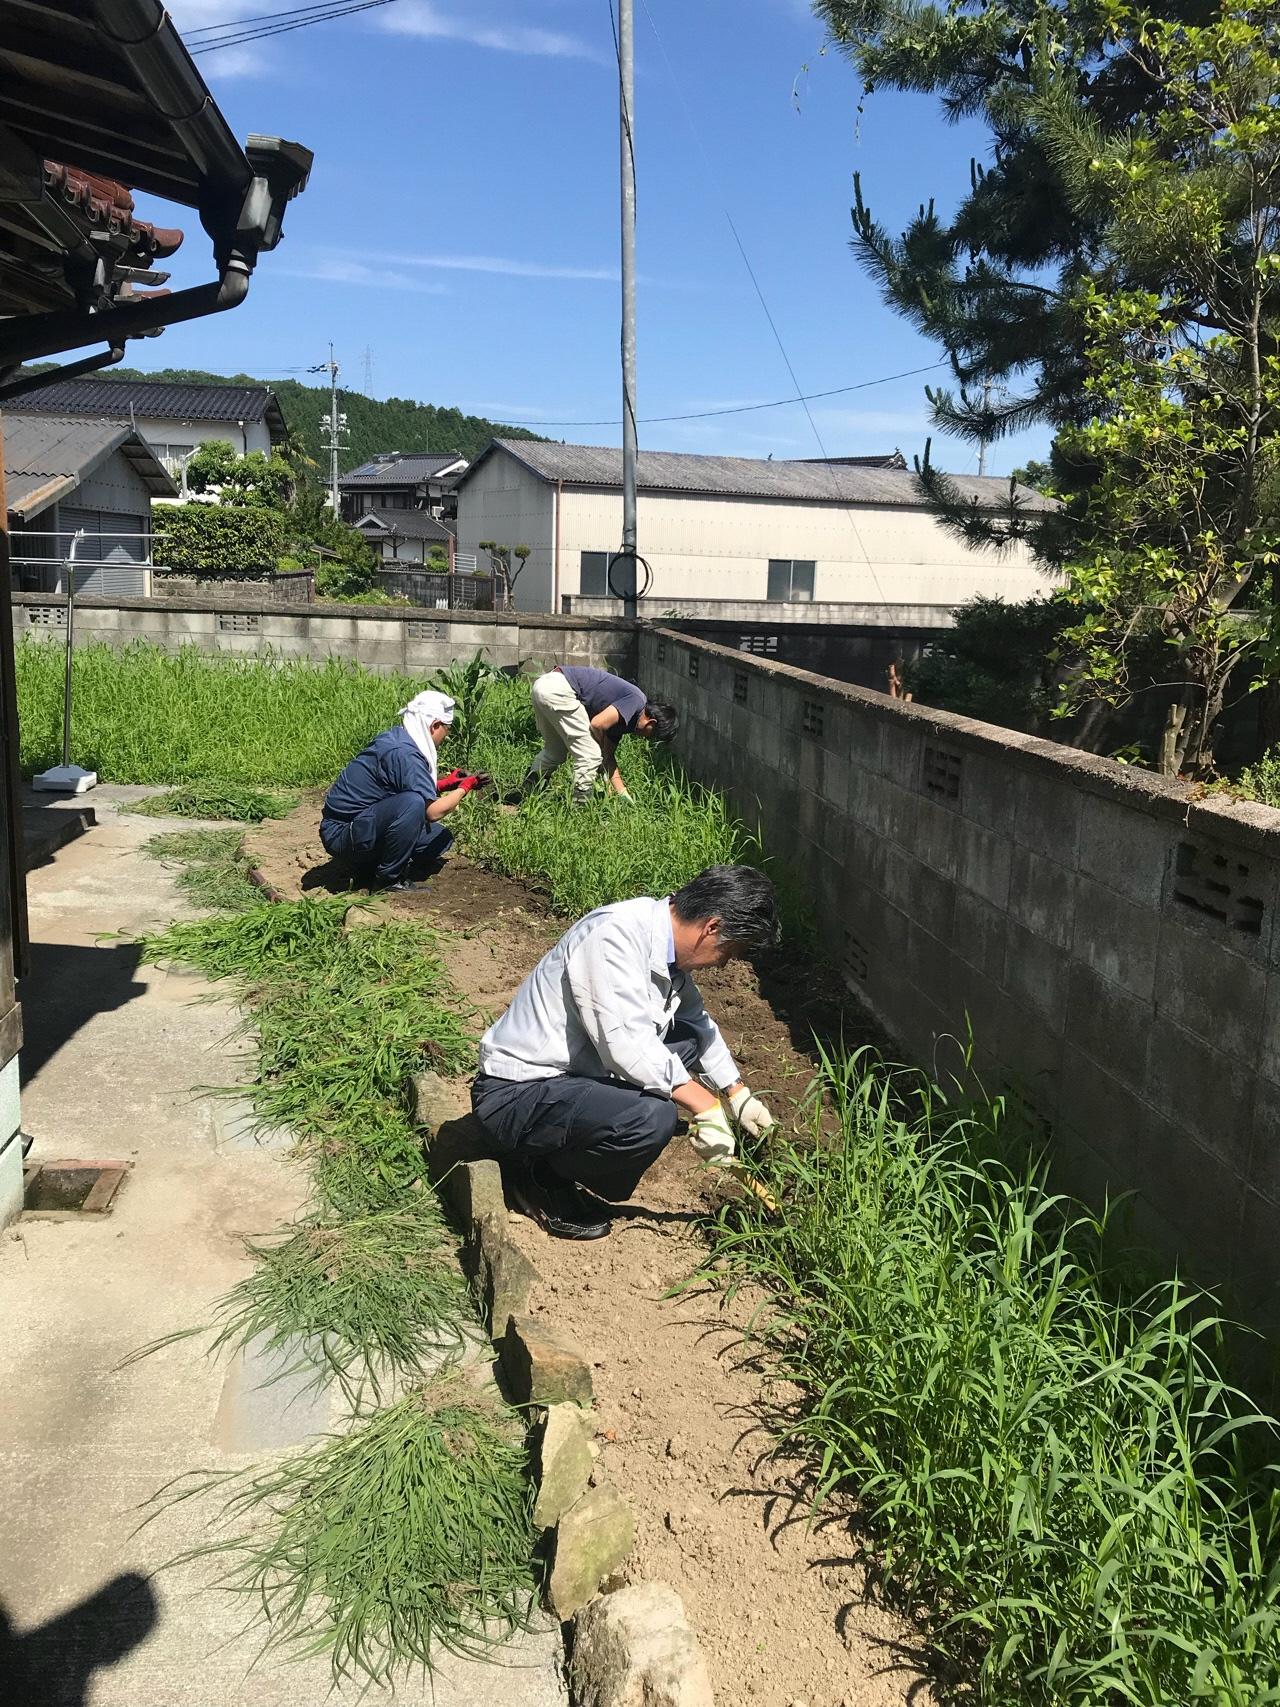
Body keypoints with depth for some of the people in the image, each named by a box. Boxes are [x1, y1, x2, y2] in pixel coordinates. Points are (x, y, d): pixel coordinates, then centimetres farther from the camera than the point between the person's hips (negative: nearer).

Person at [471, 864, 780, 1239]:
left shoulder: (665, 939, 3)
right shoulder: (615, 936, -25)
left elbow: (697, 1020, 21)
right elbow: (628, 1046, -31)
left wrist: (738, 1095, 22)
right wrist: (706, 1108, -23)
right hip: (515, 1095, -10)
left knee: (690, 1038, 10)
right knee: (654, 1118, -30)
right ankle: (539, 1176, -2)